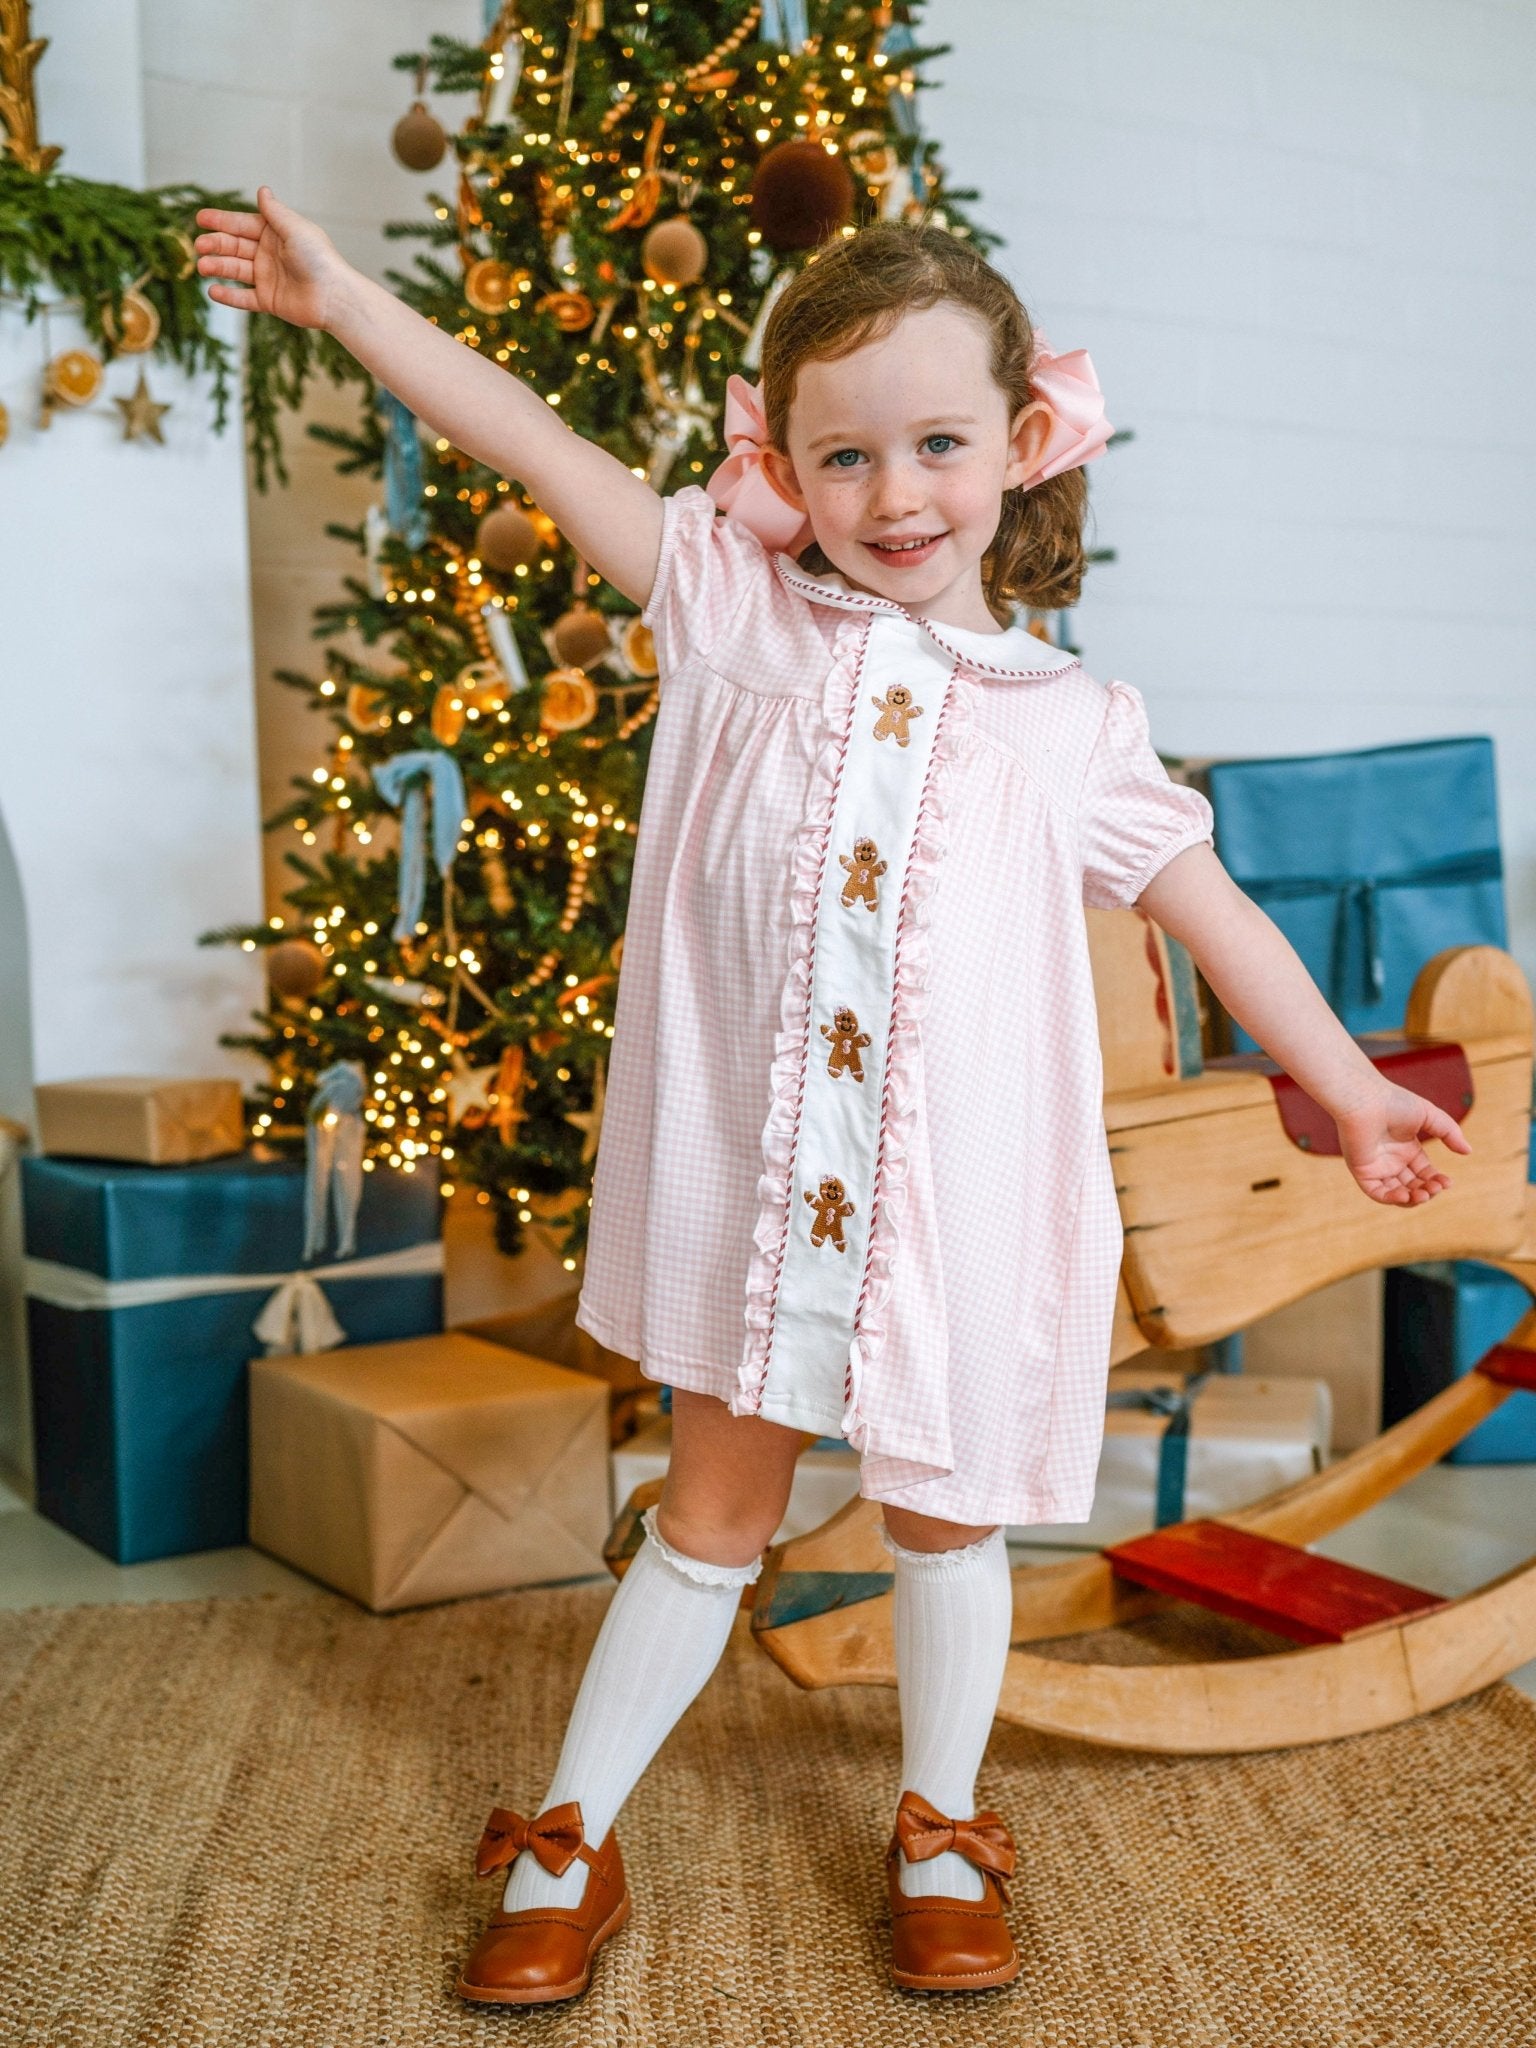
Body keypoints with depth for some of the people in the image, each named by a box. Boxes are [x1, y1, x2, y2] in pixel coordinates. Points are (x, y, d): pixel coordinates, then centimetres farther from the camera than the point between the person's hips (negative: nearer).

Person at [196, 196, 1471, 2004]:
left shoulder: (1071, 724, 0)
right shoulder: (739, 610, 0)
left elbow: (1215, 911, 7)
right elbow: (536, 446, 0)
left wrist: (1353, 1090, 8)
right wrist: (342, 298, 3)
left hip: (953, 1192, 0)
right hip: (752, 1173, 0)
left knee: (944, 1514, 15)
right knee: (711, 1510, 13)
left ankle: (941, 1834, 38)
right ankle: (570, 1843, 31)